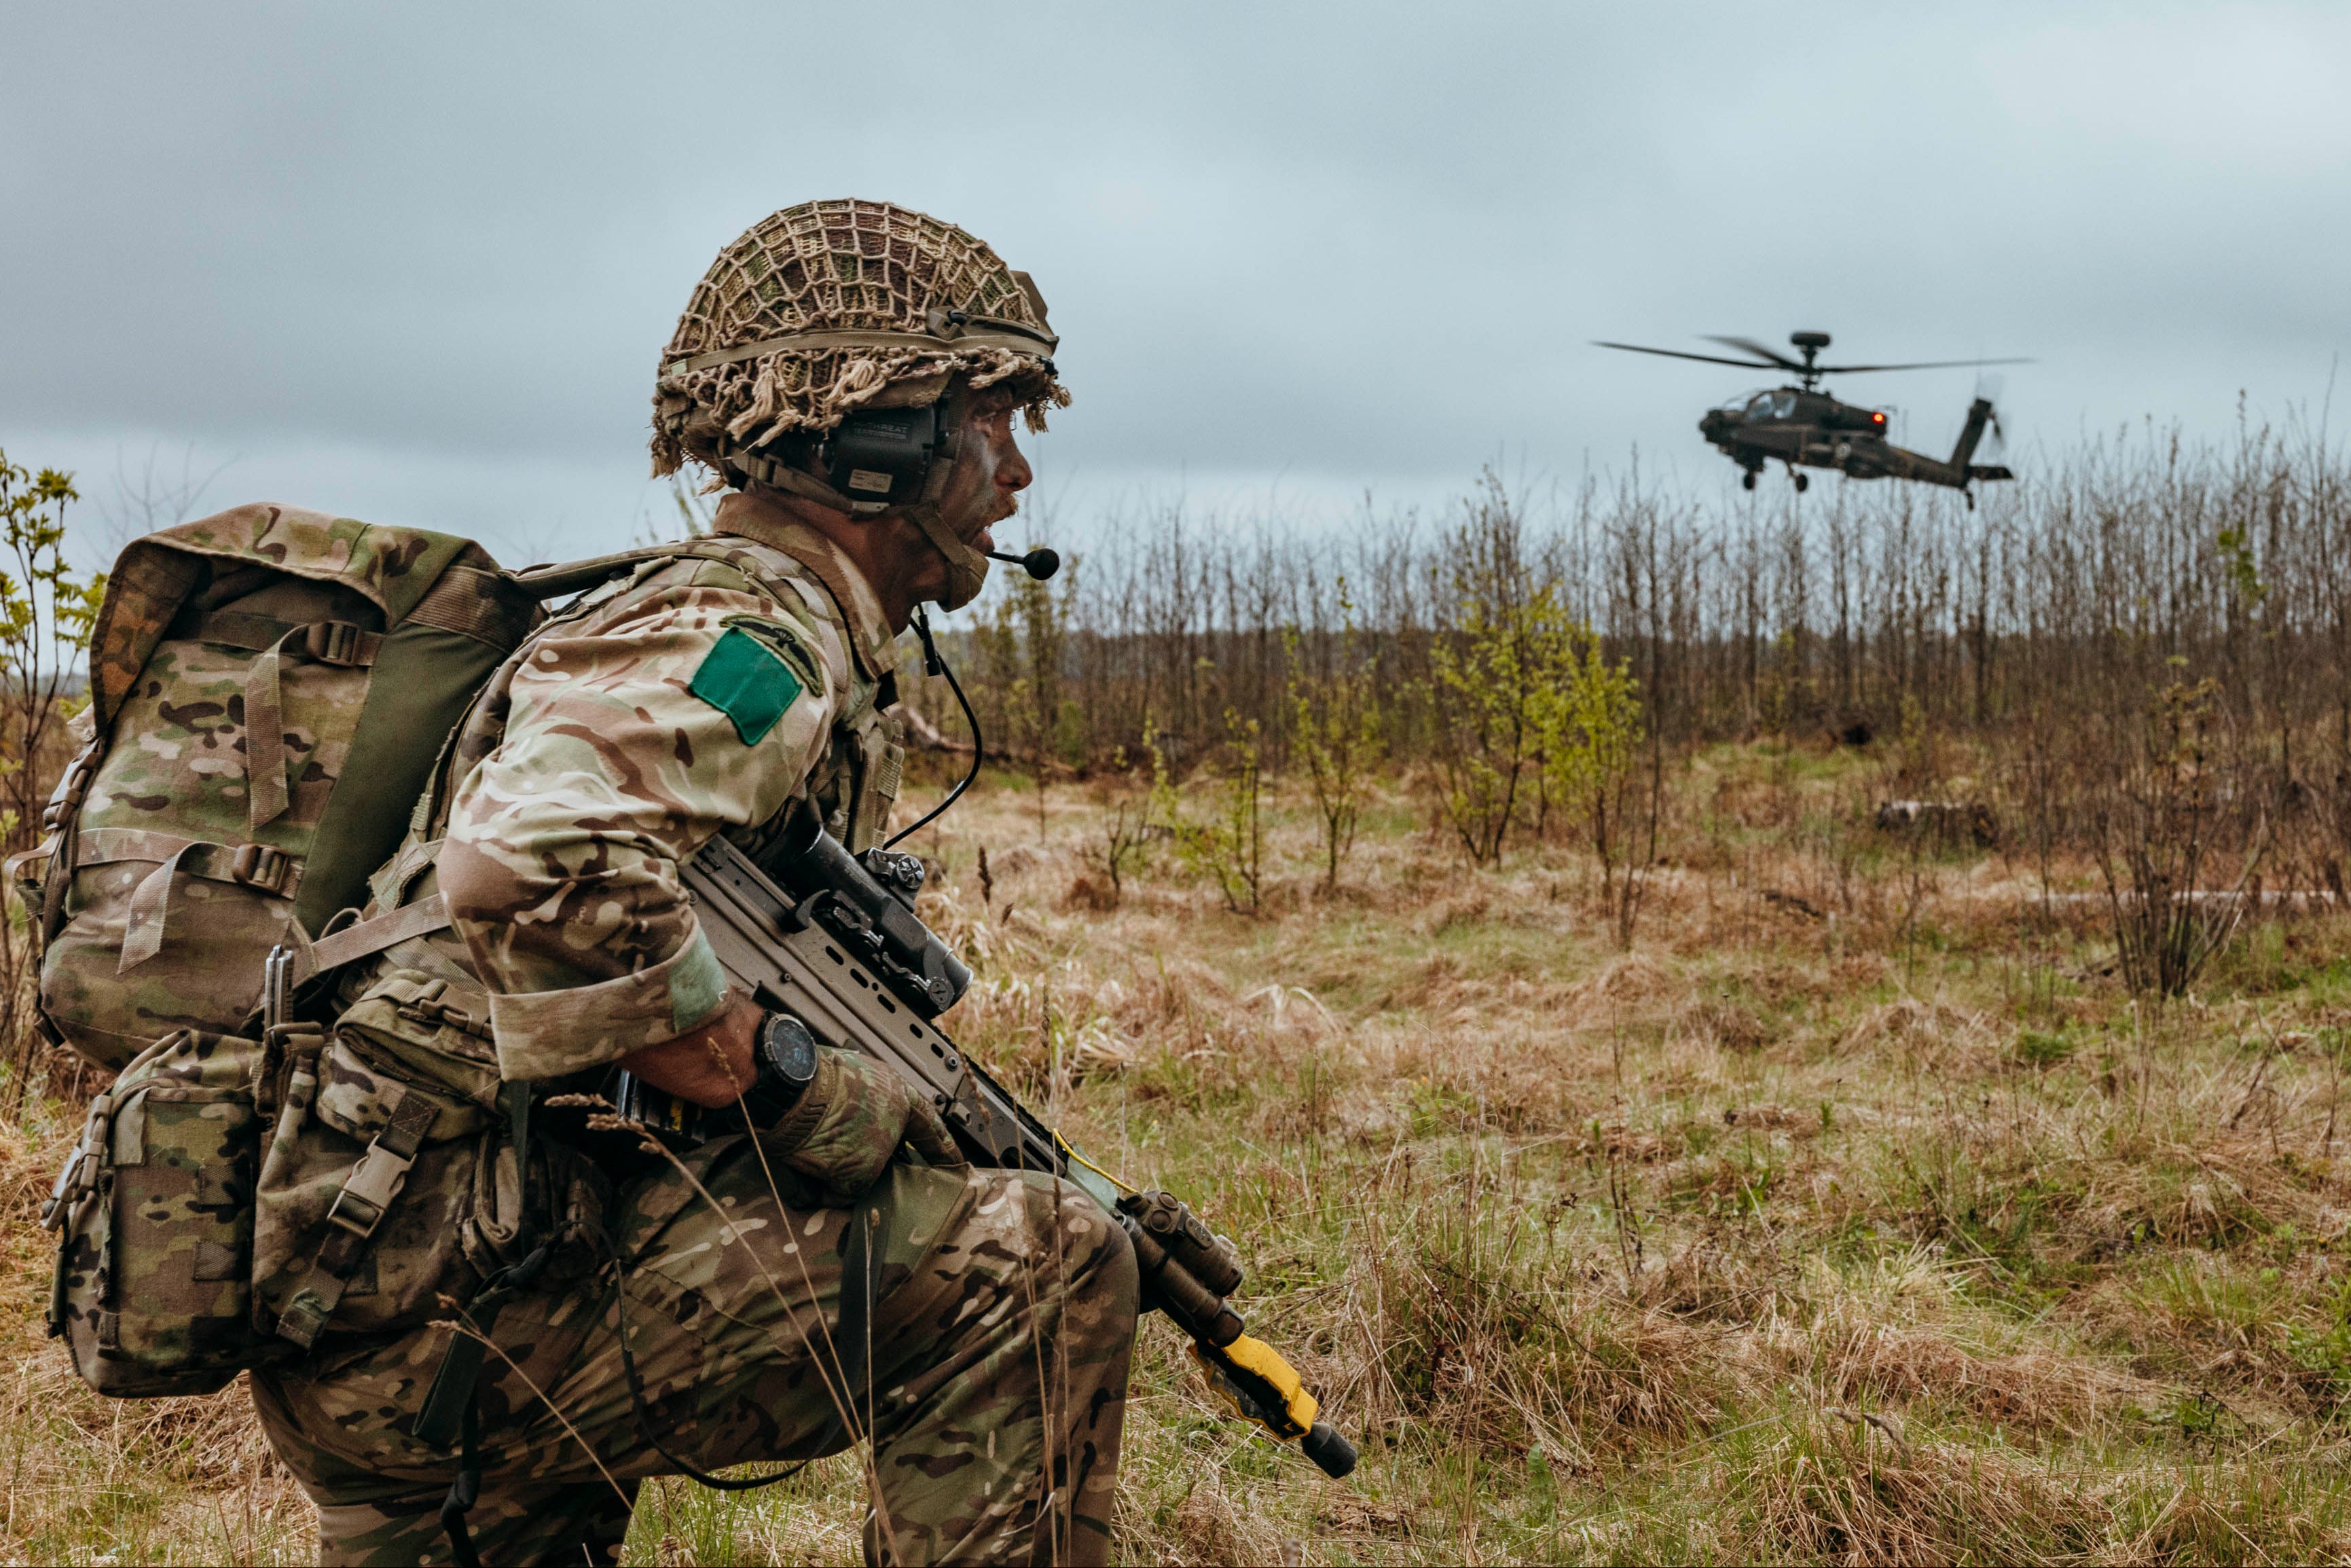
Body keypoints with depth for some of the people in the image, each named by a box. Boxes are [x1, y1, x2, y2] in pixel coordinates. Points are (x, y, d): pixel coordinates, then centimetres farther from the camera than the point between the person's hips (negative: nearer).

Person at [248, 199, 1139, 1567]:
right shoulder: (738, 640, -15)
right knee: (1037, 1269, -16)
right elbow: (535, 867, -33)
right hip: (447, 1295, -10)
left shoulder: (822, 664, 17)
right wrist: (816, 1104, -23)